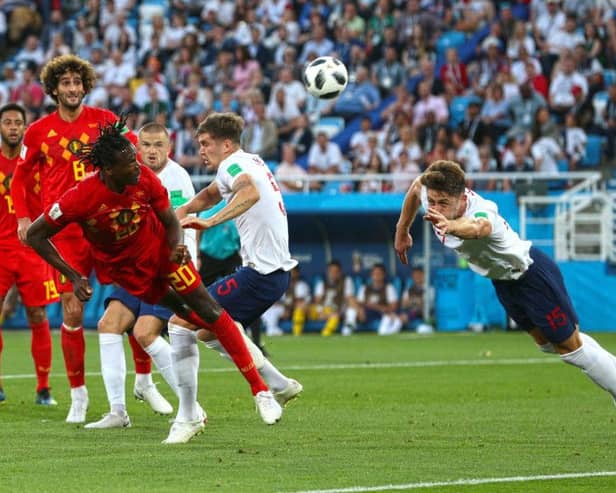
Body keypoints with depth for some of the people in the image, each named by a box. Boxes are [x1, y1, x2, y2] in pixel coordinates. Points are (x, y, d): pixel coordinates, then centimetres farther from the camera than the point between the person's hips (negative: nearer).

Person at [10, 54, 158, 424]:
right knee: (72, 312, -3)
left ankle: (144, 379, 16)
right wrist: (23, 217, 2)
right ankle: (78, 394, 8)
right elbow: (20, 178, 13)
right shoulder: (38, 132, 4)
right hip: (65, 230, 0)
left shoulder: (104, 120, 3)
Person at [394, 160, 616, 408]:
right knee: (546, 342, 24)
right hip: (502, 281, 8)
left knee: (569, 345, 1)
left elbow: (476, 227, -70)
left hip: (532, 273, -8)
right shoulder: (432, 193, -24)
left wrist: (451, 226, -92)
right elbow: (417, 186, 2)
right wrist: (402, 231, 13)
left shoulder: (482, 213, -44)